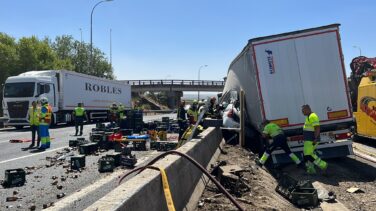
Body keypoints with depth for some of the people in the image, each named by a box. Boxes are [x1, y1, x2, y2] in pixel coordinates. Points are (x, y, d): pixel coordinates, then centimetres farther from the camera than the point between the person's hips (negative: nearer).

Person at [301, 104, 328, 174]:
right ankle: (311, 169, 17)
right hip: (309, 140, 11)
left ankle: (323, 165, 1)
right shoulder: (309, 117, 17)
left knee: (308, 154, -9)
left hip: (312, 140, -11)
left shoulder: (313, 116, -16)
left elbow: (317, 128, -22)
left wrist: (315, 139, -26)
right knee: (307, 154, 12)